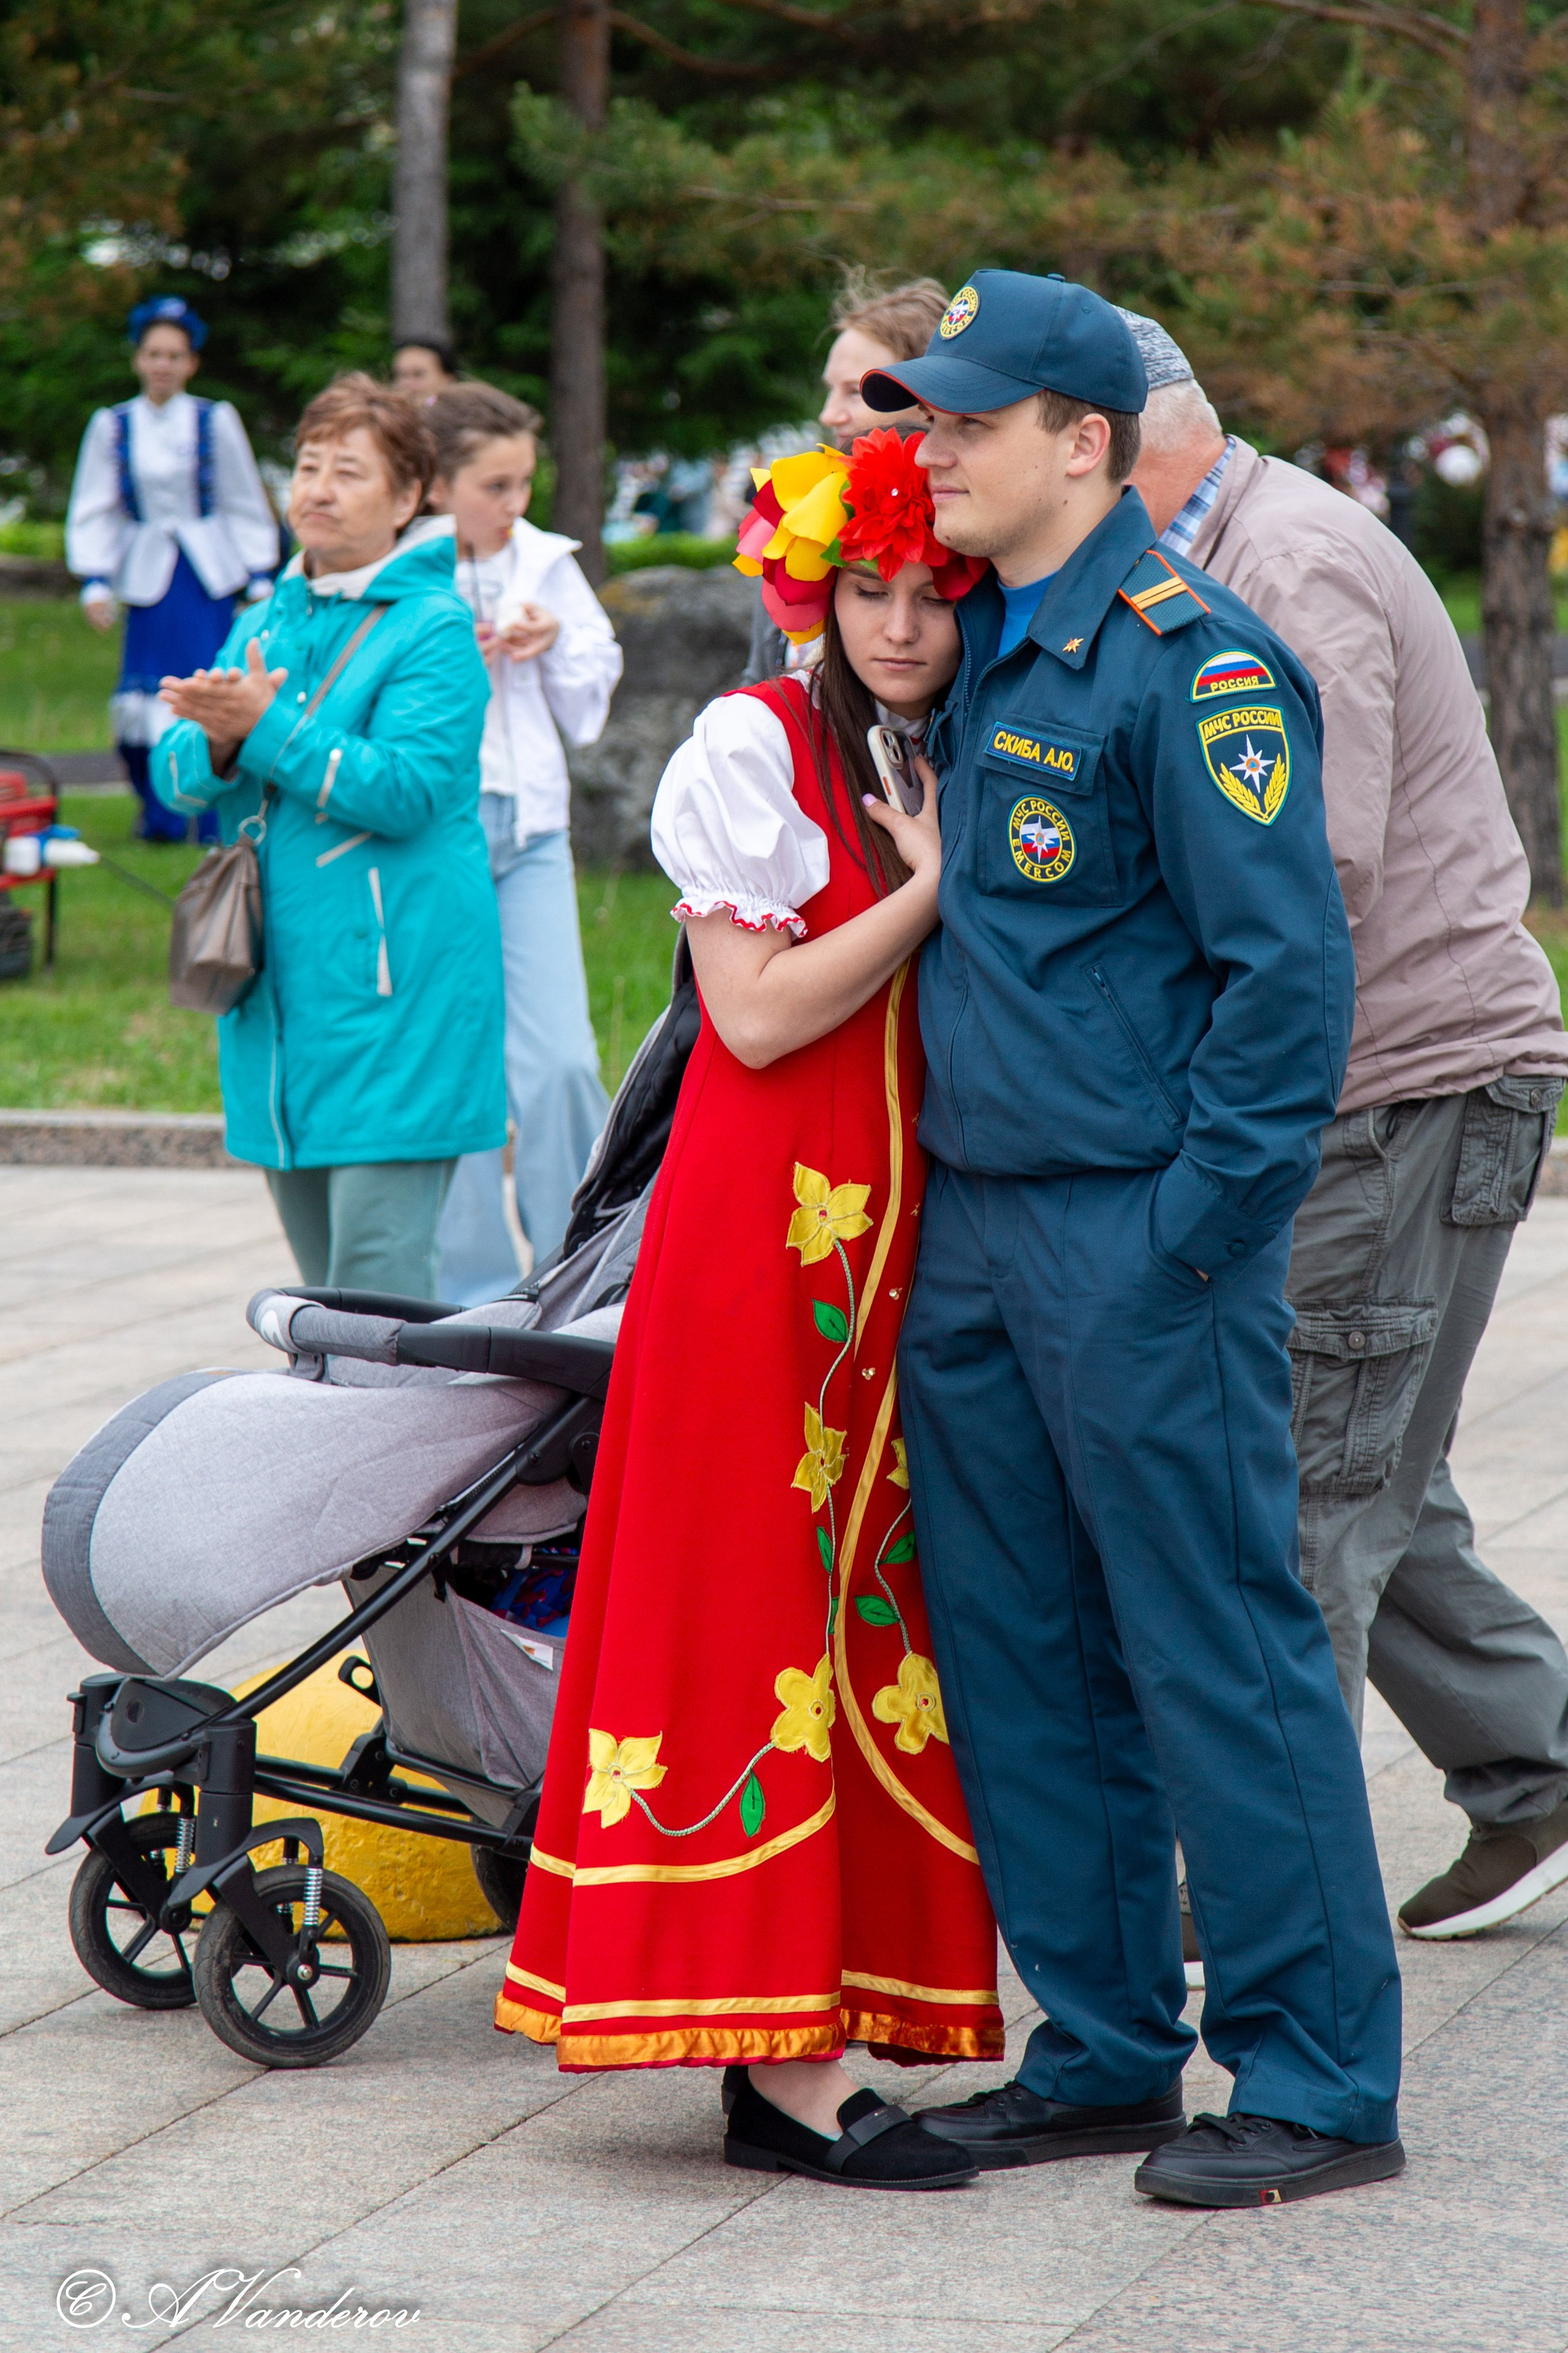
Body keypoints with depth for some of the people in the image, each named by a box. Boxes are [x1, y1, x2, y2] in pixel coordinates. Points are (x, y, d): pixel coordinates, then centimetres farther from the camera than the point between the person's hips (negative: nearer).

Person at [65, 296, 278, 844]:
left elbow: (247, 506, 7)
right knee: (146, 706, -5)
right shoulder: (112, 426, 4)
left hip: (209, 573, -1)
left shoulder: (215, 421, 1)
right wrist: (94, 582, -3)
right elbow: (93, 513, 7)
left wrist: (261, 579, 4)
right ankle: (161, 814, 13)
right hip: (148, 574, 1)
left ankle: (216, 821, 1)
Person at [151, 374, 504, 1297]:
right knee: (322, 1277, 13)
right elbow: (176, 773, 10)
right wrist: (219, 743, -13)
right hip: (281, 985, 7)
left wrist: (269, 729, -22)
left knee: (379, 1284, -12)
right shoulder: (269, 622, 16)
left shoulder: (434, 629, -6)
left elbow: (407, 788, -18)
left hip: (395, 984, -7)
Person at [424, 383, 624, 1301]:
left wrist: (556, 649, -3)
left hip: (531, 829, 3)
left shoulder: (548, 564, 8)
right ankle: (475, 1287, 12)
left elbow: (592, 702, 16)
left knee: (563, 1065, -5)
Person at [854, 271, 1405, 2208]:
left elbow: (1287, 972, -16)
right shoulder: (978, 645, 13)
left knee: (1218, 1652, -3)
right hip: (973, 1229, 9)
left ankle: (1319, 2084, 4)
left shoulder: (1189, 662, -13)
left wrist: (1192, 1228, -17)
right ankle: (1104, 2053, 22)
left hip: (1141, 1243, -9)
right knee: (1018, 1658, 12)